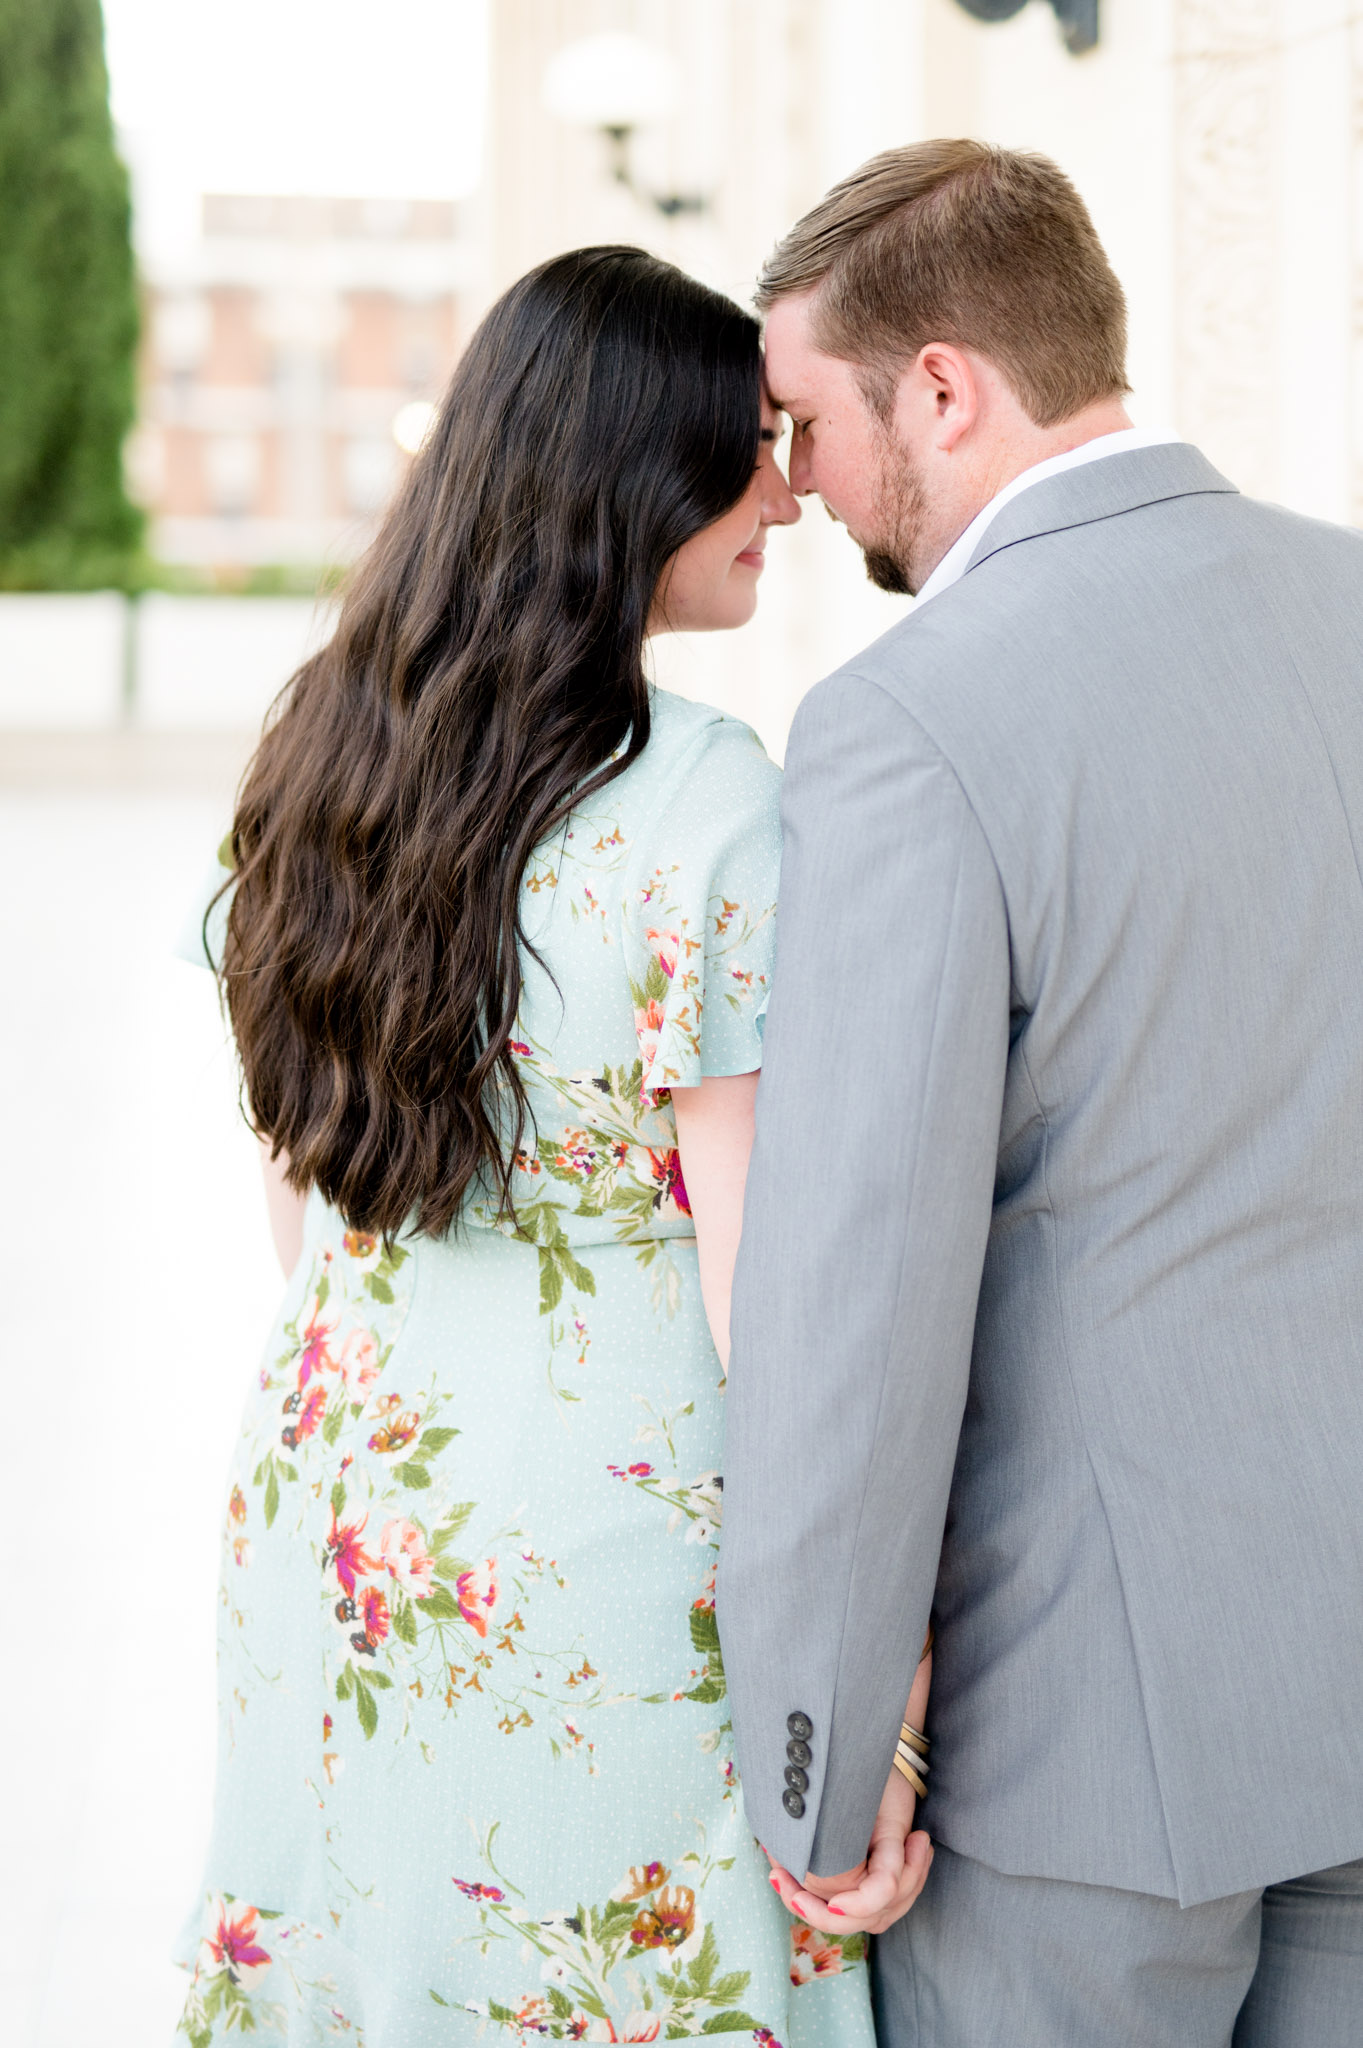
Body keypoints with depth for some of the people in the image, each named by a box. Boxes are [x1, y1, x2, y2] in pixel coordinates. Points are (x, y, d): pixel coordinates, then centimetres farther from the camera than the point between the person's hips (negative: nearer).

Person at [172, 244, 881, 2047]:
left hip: (333, 1503, 7)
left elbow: (298, 1195, 10)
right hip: (609, 1538, -7)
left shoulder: (331, 753, 3)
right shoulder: (701, 797, -18)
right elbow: (758, 1262, -18)